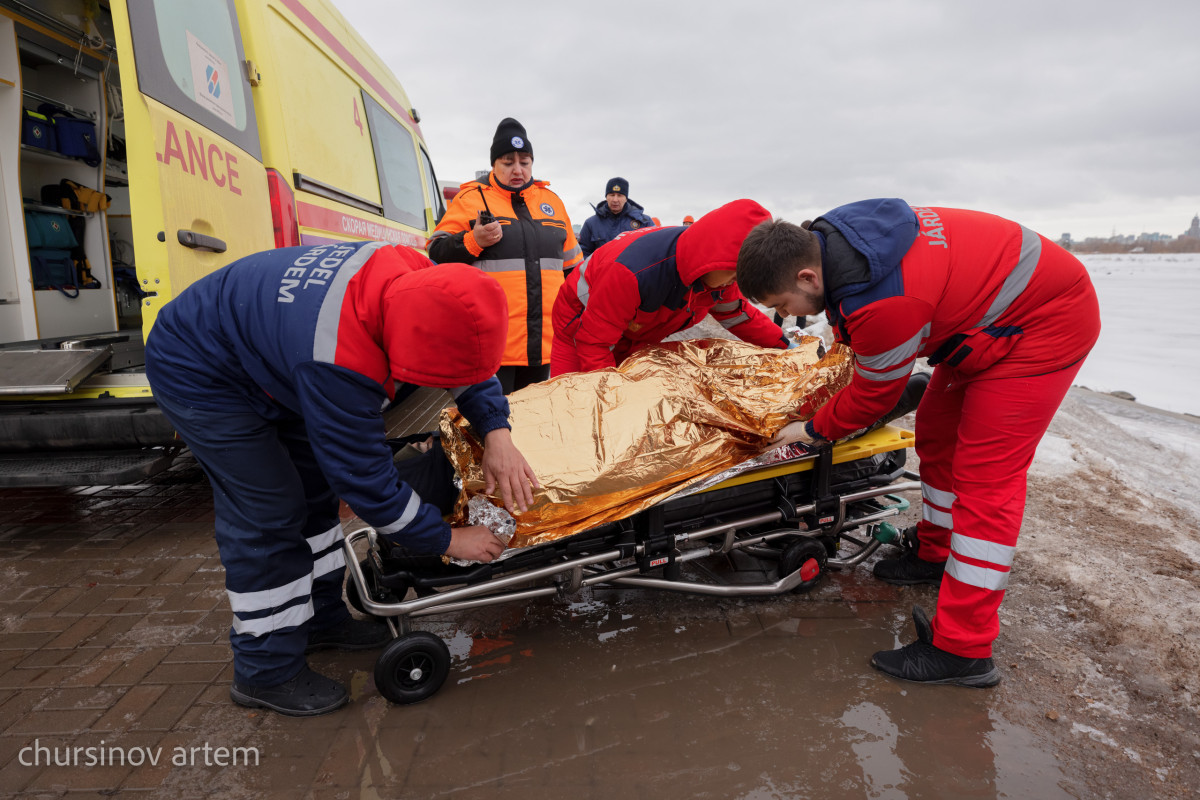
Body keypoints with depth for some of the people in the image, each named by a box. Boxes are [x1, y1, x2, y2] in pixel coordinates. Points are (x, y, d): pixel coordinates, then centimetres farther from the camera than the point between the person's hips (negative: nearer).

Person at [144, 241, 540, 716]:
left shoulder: (414, 280, -21)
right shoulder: (338, 364, -43)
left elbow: (469, 355, -4)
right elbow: (363, 478, -32)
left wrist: (496, 432, -18)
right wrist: (446, 540, -23)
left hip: (259, 348, 9)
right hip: (197, 375, -9)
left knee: (314, 487, 12)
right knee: (267, 515, -10)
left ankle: (320, 617, 28)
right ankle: (266, 673, 7)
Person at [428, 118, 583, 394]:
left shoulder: (551, 200, 17)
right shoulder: (471, 198, 4)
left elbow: (572, 265, 23)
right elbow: (437, 252, 1)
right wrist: (473, 242, -16)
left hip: (543, 340, 5)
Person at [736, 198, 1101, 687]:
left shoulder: (884, 303, -37)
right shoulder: (831, 240, -10)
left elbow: (874, 395, -19)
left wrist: (815, 431, -5)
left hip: (1049, 323, -10)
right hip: (986, 313, 10)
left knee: (985, 474, -12)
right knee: (937, 433, 16)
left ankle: (962, 650, -5)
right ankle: (936, 554, 35)